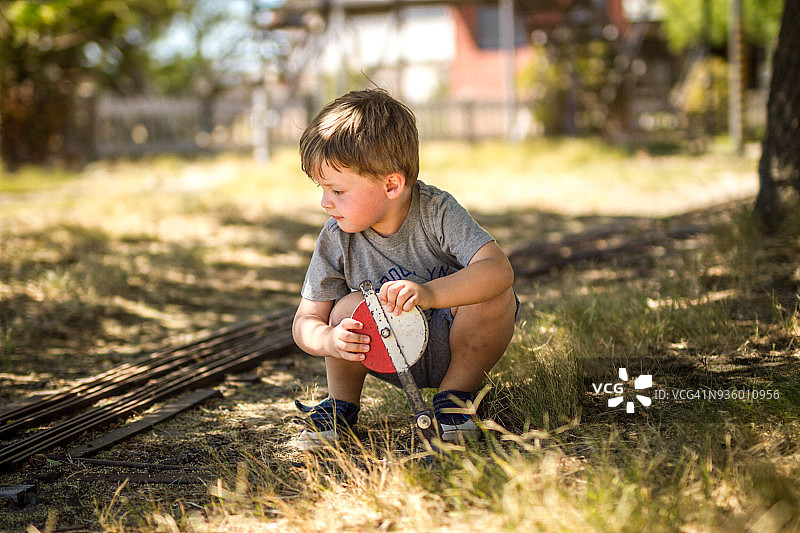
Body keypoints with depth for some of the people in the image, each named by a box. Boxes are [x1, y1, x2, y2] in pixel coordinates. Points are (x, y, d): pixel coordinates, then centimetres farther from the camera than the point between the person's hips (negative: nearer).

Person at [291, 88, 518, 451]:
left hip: (451, 345, -1)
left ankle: (457, 393, -4)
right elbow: (306, 321, -8)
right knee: (350, 307, -28)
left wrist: (430, 293, -52)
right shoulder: (336, 239, -14)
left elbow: (499, 270, -35)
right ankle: (341, 403, 2)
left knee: (495, 296, -30)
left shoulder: (436, 211, -22)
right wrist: (329, 340, -34)